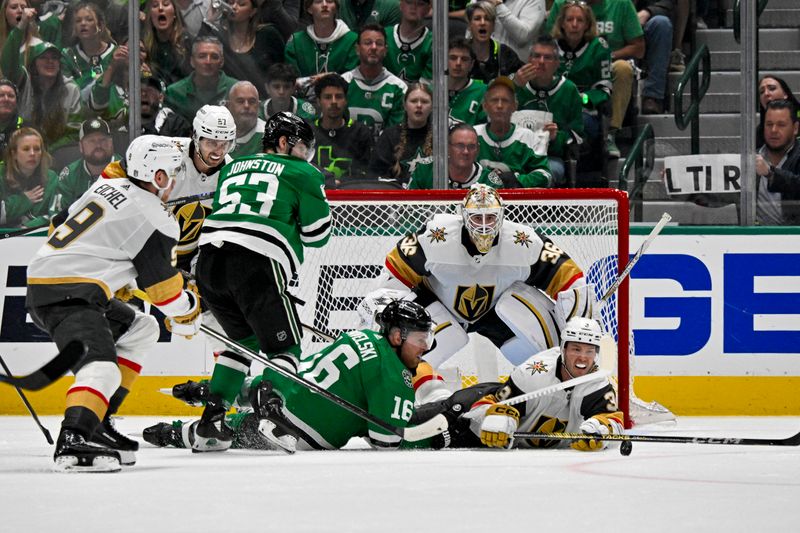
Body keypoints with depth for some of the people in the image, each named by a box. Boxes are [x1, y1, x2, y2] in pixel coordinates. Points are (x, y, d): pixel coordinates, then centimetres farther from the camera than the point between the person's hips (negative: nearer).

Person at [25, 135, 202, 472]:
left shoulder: (109, 186, 16)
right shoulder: (153, 220, -10)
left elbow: (61, 223, 27)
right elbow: (163, 283, -3)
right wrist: (187, 314, 18)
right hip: (67, 294, -10)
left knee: (140, 330, 23)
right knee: (101, 368, -28)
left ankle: (97, 425, 16)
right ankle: (74, 440, -52)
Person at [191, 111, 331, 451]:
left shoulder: (233, 169, 29)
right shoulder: (303, 174, 12)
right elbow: (317, 233, 11)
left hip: (209, 257, 6)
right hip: (256, 264, -6)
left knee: (246, 340, 24)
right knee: (283, 345, 2)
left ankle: (210, 422, 14)